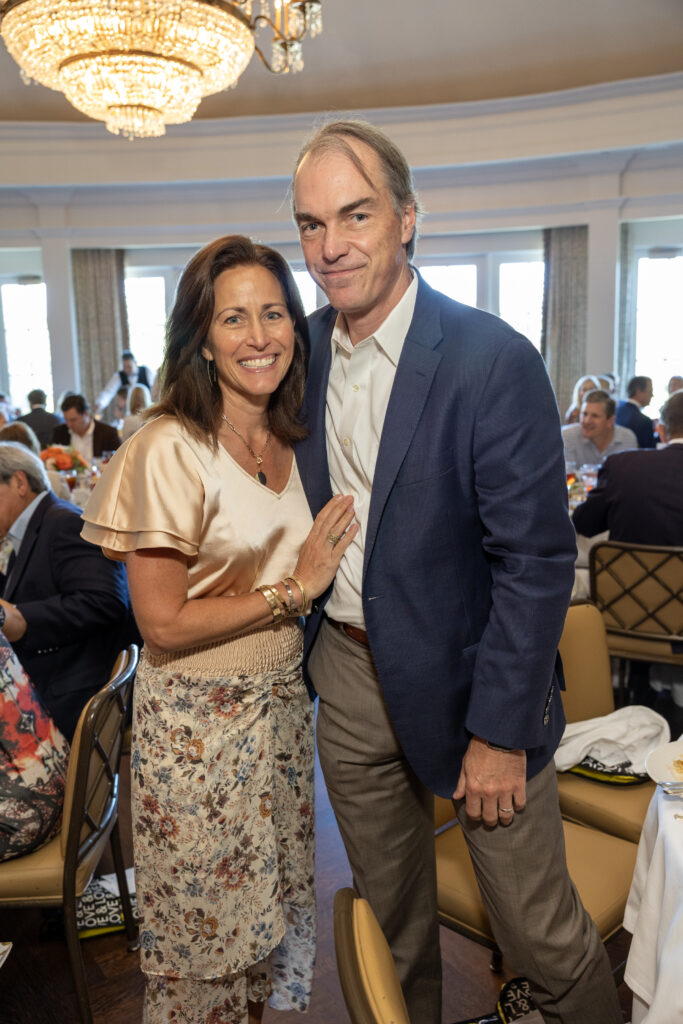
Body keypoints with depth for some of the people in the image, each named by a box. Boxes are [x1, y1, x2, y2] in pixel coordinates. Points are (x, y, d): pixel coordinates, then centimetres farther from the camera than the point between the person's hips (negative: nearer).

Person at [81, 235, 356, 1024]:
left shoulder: (291, 442, 3)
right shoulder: (169, 450, -20)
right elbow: (163, 623, -20)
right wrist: (291, 591, -19)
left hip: (282, 705, 7)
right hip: (198, 723, -6)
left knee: (275, 901, 23)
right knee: (206, 926, 15)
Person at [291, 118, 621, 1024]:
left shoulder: (493, 360, -18)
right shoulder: (304, 348, 1)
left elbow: (537, 559, -17)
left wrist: (500, 731, -15)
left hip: (466, 676, -5)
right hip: (349, 670, 5)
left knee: (540, 933, 11)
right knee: (390, 916, 23)